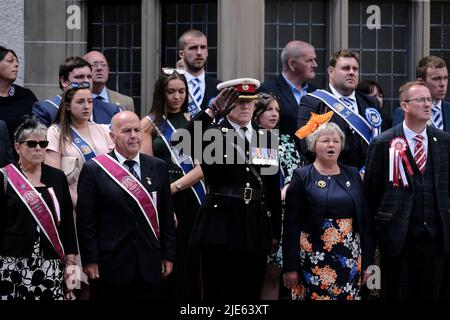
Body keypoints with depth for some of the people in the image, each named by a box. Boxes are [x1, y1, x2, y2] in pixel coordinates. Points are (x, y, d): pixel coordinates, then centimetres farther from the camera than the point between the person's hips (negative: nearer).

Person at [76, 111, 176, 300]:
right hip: (110, 265, -3)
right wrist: (90, 260, -8)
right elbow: (86, 219, -3)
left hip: (149, 264, 3)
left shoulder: (158, 167, 10)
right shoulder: (94, 169, -1)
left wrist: (168, 256, 7)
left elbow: (166, 215, 12)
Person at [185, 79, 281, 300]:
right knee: (216, 293, 0)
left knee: (248, 294, 7)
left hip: (256, 227, 4)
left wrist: (275, 232, 10)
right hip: (220, 226, -3)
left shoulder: (266, 138, 12)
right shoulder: (213, 134, 1)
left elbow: (274, 189, 12)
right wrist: (213, 110, -28)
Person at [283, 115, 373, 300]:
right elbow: (291, 225, -3)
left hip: (349, 257, 3)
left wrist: (366, 261, 8)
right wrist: (290, 267, -8)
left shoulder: (352, 175, 11)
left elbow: (364, 220, 12)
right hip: (314, 258, -3)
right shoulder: (302, 177, 0)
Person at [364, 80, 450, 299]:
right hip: (398, 236, -3)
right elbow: (371, 190, 3)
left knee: (432, 293, 5)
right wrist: (381, 222, 6)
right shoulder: (383, 143, -2)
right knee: (398, 294, 3)